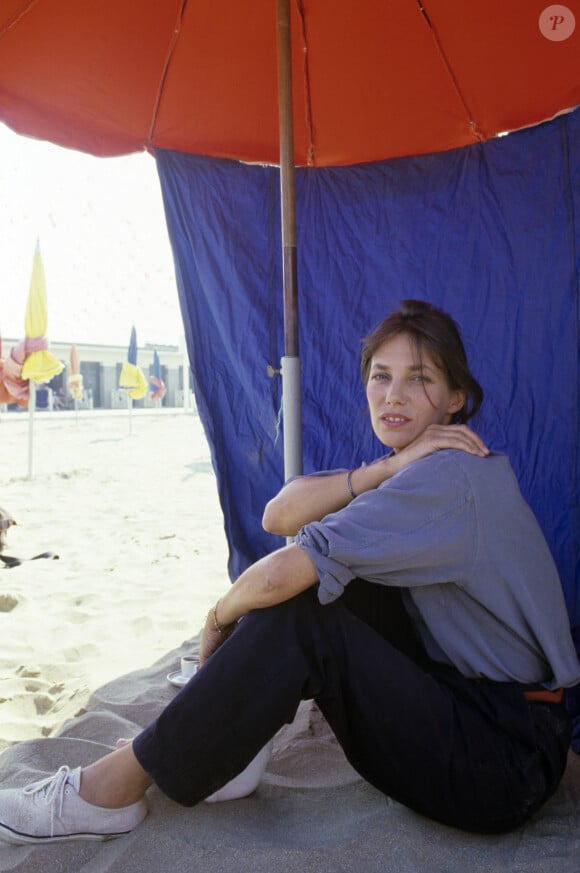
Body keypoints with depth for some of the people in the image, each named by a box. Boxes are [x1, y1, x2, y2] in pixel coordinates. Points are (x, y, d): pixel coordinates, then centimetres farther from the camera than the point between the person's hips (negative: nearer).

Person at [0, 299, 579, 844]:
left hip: (507, 761, -8)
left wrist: (219, 617, -10)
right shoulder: (417, 470, 7)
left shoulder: (450, 472, -23)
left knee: (297, 617, -22)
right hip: (459, 688, 8)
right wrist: (383, 471, -19)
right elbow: (278, 517, -5)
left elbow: (279, 574, -30)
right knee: (335, 565, -1)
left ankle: (114, 787, -9)